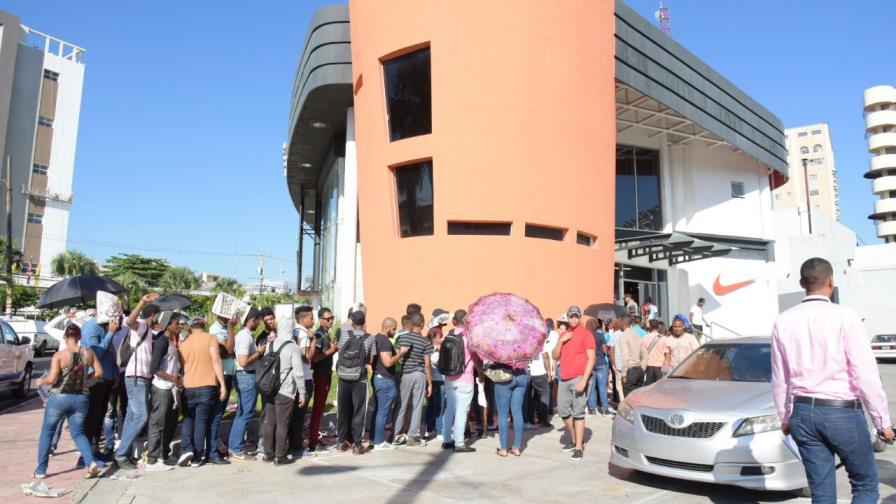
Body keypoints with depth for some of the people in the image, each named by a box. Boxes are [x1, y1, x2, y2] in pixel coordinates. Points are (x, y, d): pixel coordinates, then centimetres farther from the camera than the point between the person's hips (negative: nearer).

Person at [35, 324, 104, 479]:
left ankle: (40, 471, 23)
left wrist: (40, 381, 3)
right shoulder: (88, 352, -2)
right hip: (81, 398, 3)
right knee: (78, 433, 14)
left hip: (59, 398, -3)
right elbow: (99, 372, 1)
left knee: (47, 433, 17)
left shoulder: (59, 355, -12)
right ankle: (91, 462, -8)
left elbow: (51, 379, -17)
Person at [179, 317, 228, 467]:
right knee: (201, 421, 5)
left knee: (188, 419, 17)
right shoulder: (210, 338, -1)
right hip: (207, 387, -2)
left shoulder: (184, 343, 10)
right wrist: (223, 384, -11)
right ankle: (196, 458, 7)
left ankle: (187, 449, -2)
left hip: (188, 387, 2)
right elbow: (216, 361, -10)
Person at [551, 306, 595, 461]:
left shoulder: (586, 334, -5)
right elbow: (555, 356, 12)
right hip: (564, 379, 7)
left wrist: (584, 380, -18)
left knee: (578, 413, -4)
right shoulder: (564, 335, 15)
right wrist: (561, 341, -4)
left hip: (578, 378, -6)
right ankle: (574, 439, 30)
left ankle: (579, 447, 2)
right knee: (563, 410, 11)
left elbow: (591, 359, -10)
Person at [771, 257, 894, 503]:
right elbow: (865, 374, -11)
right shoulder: (845, 317, -11)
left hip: (803, 413, 4)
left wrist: (784, 417, 18)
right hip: (842, 412, -3)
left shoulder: (783, 321, 1)